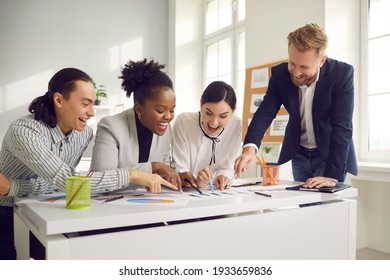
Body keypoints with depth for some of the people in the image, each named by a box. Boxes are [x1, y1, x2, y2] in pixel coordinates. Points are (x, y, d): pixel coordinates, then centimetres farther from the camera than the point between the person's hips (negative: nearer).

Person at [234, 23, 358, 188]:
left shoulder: (342, 74, -24)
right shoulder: (280, 74, -15)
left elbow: (342, 127, -26)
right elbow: (265, 113, -19)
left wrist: (332, 176, -32)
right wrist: (250, 147, -38)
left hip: (331, 152, -3)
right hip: (298, 153, 3)